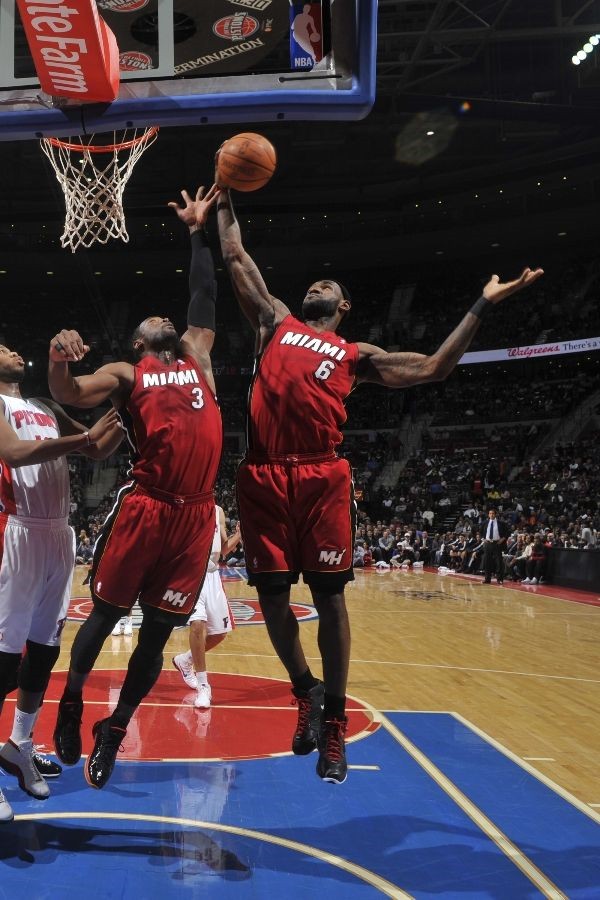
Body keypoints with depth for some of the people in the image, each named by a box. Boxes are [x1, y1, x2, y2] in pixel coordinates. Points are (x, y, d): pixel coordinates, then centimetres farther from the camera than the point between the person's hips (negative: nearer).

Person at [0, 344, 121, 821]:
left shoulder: (47, 408, 20)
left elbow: (98, 450, 22)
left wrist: (121, 422, 1)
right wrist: (85, 438, -26)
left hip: (59, 533, 8)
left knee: (45, 647, 12)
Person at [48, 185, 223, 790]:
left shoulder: (197, 359, 21)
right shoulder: (127, 374, 9)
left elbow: (204, 298, 26)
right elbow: (69, 396, -5)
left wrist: (198, 233, 30)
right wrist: (57, 360, -26)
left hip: (196, 514, 4)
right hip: (144, 508, -4)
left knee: (157, 630, 7)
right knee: (105, 613, 4)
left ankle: (114, 729, 20)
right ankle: (72, 700, 26)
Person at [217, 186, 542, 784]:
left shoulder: (356, 355, 19)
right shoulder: (275, 322, 23)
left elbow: (434, 368, 15)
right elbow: (235, 259, 25)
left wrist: (483, 305, 14)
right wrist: (225, 200, 27)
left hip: (322, 478, -1)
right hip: (263, 476, 1)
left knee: (329, 597, 0)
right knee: (271, 595, 3)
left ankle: (334, 722, 13)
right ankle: (306, 692, 26)